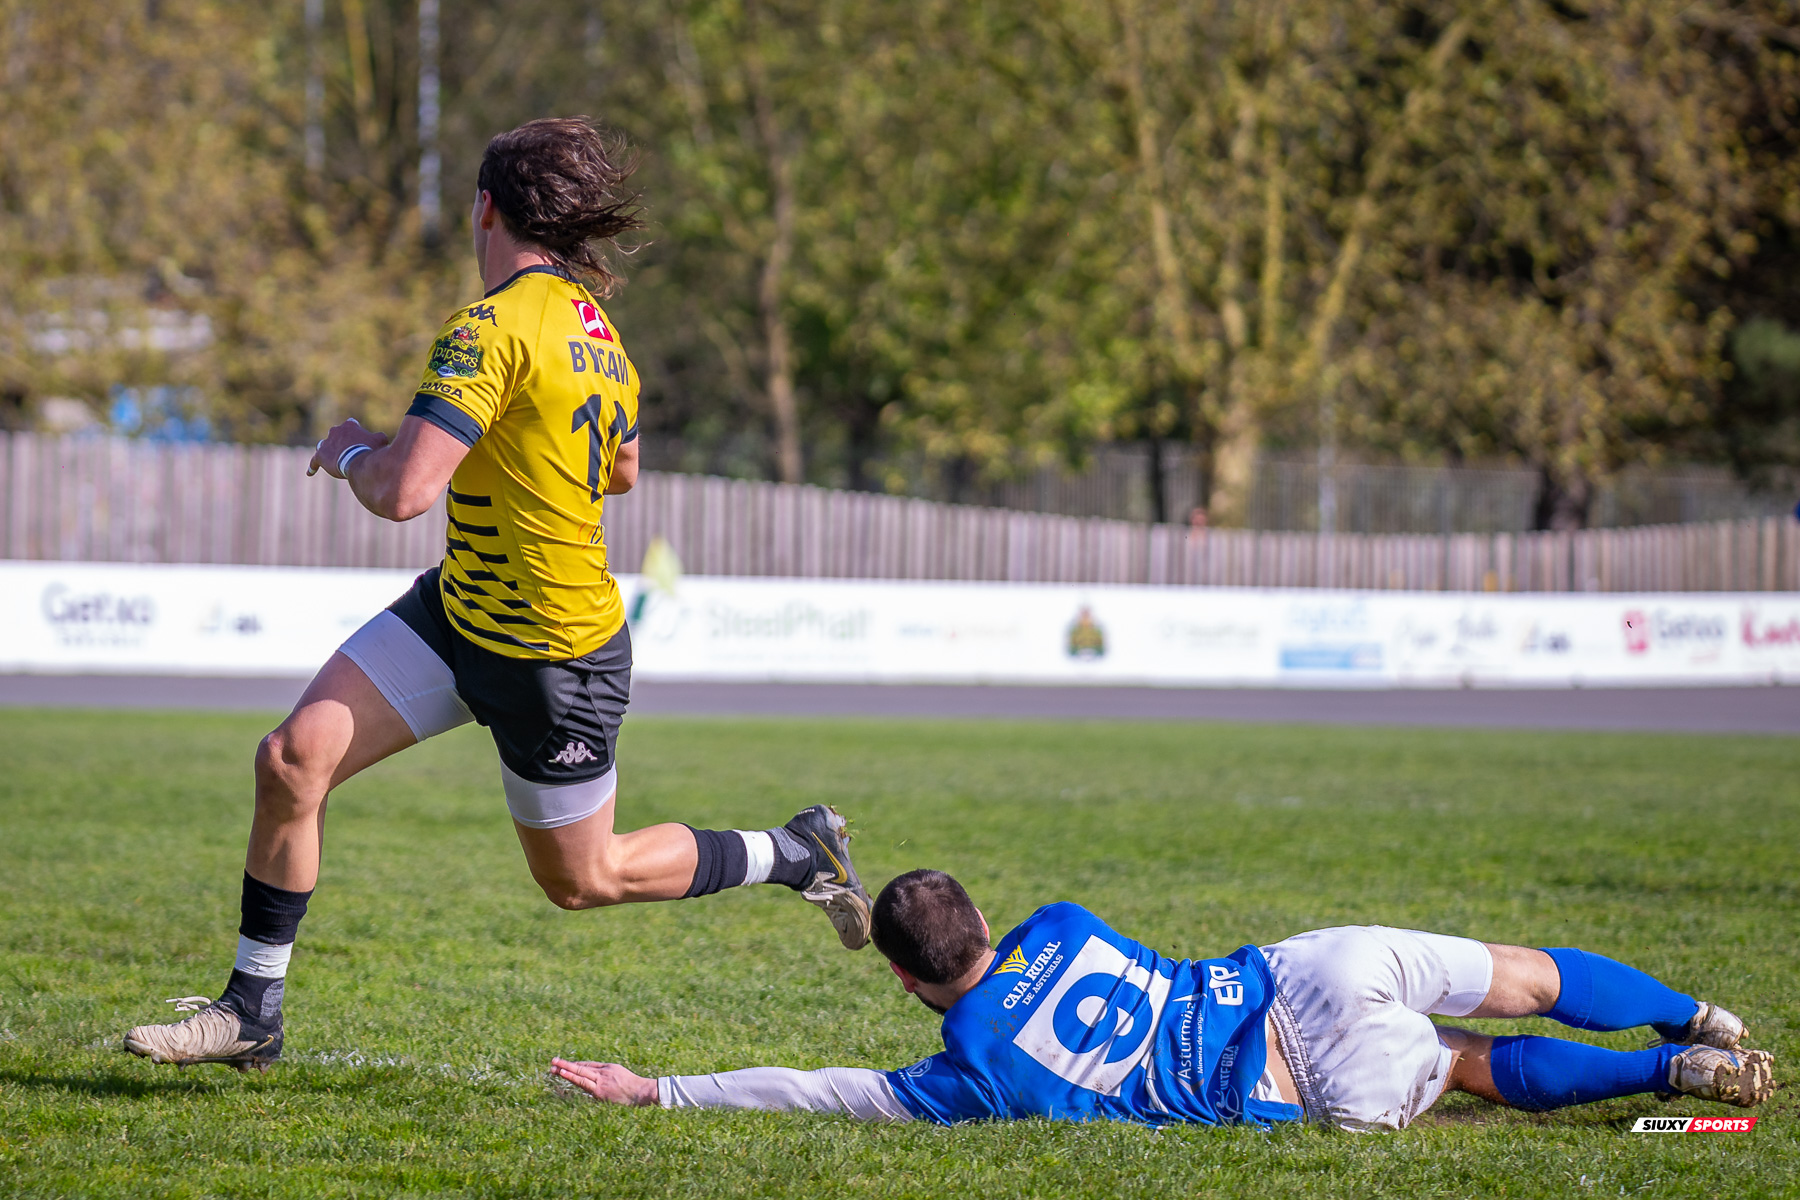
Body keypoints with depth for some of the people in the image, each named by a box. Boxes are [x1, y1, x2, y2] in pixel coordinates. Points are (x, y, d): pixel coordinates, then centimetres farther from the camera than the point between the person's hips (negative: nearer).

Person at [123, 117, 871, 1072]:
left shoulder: (495, 327, -25)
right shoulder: (596, 327, 3)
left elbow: (401, 493, -30)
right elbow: (620, 472, 20)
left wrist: (351, 452, -9)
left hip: (554, 659, -9)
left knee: (582, 879, 9)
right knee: (293, 757, -3)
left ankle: (796, 854, 29)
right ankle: (252, 1012, 5)